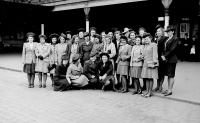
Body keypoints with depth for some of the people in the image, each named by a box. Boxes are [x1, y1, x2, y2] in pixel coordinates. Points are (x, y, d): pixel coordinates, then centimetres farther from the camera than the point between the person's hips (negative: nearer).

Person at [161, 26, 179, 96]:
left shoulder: (175, 39, -8)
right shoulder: (167, 39, 16)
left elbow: (172, 49, -15)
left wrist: (165, 56, -14)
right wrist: (163, 55, -1)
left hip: (171, 59, -8)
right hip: (166, 59, 8)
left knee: (171, 75, -2)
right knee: (168, 75, 12)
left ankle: (170, 90, 4)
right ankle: (168, 89, 20)